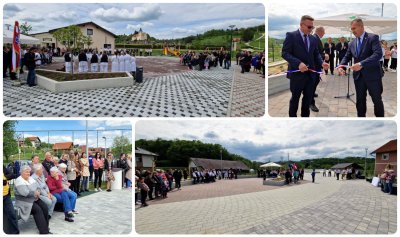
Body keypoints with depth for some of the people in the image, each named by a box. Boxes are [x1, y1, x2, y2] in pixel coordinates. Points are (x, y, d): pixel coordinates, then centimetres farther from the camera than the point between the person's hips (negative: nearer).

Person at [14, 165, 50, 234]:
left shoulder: (31, 179, 13)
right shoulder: (19, 181, -13)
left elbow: (38, 187, 11)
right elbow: (24, 192, -25)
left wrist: (38, 192, -13)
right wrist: (35, 193, -12)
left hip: (34, 199, 7)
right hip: (25, 202, -7)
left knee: (45, 207, -16)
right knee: (38, 210, -26)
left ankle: (45, 227, -9)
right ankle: (44, 231, -23)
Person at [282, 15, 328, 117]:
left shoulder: (313, 39, 11)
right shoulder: (291, 36, -8)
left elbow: (316, 54, 16)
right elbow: (285, 53, -14)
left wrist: (321, 63, -6)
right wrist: (298, 63, -27)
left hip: (310, 73, 6)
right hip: (297, 73, -5)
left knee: (308, 98, 11)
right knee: (295, 99, 8)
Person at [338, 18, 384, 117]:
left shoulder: (373, 38, -8)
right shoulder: (352, 43, 11)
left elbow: (378, 54, -21)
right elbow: (347, 57, 12)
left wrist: (361, 64, -30)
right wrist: (340, 66, -11)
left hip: (372, 75, -5)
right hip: (358, 76, 5)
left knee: (377, 100, 6)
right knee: (360, 101, 11)